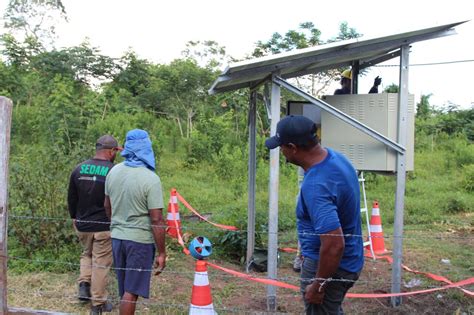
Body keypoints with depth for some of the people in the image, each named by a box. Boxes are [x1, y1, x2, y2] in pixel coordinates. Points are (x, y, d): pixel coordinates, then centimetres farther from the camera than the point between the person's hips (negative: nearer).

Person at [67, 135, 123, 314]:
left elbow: (71, 197, 9)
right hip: (104, 226, -4)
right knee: (101, 263, 6)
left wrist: (74, 217, 23)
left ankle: (84, 285, 12)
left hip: (82, 225, 4)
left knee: (87, 254, 28)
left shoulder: (79, 169, 1)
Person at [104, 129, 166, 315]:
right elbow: (157, 220, -19)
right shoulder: (150, 179, -18)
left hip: (117, 237, 6)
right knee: (131, 291, 4)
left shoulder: (113, 172, 1)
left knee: (124, 289, 19)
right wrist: (162, 253, -11)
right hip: (140, 240, -6)